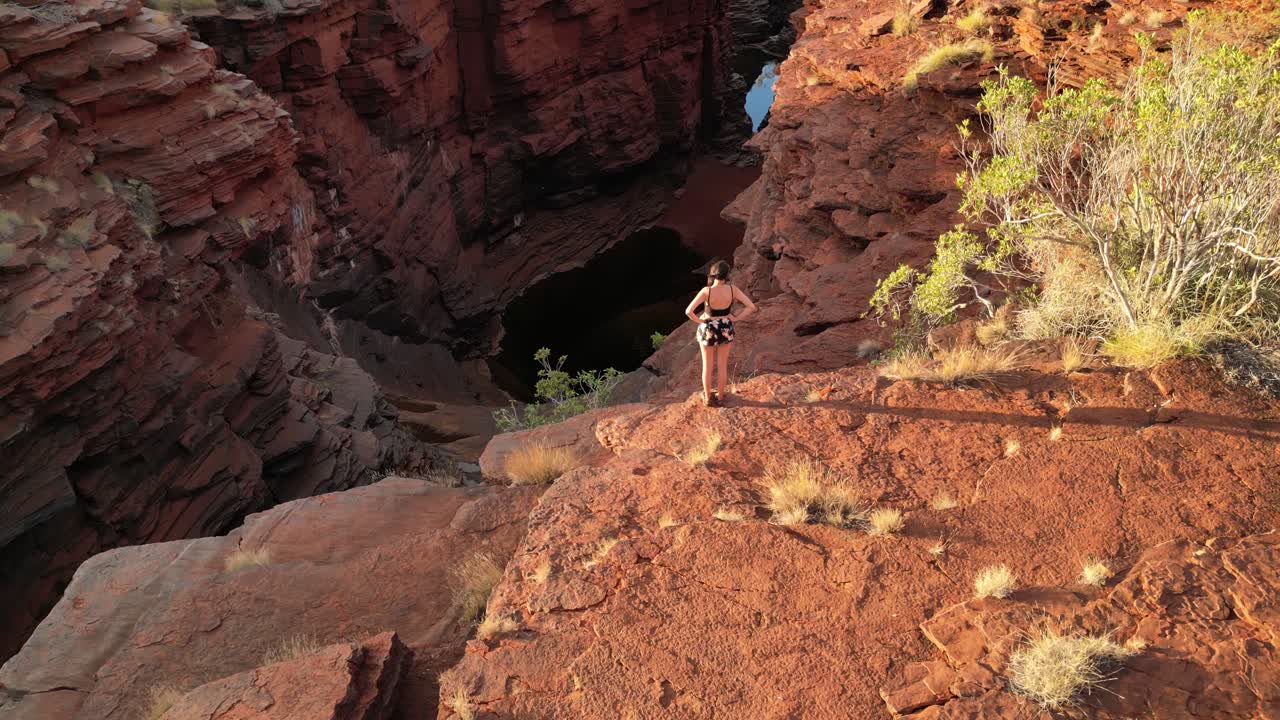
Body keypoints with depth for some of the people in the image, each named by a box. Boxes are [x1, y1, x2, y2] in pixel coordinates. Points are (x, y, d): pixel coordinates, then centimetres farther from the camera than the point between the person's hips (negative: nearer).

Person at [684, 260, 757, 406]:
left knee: (707, 366, 18)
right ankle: (720, 396, 36)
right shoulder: (732, 290, -18)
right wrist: (736, 318, -7)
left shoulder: (706, 291, -25)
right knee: (722, 365, 21)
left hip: (708, 329, -2)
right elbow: (751, 307, -16)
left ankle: (708, 398, 32)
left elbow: (688, 311, -29)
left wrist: (698, 320, -11)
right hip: (726, 329, 2)